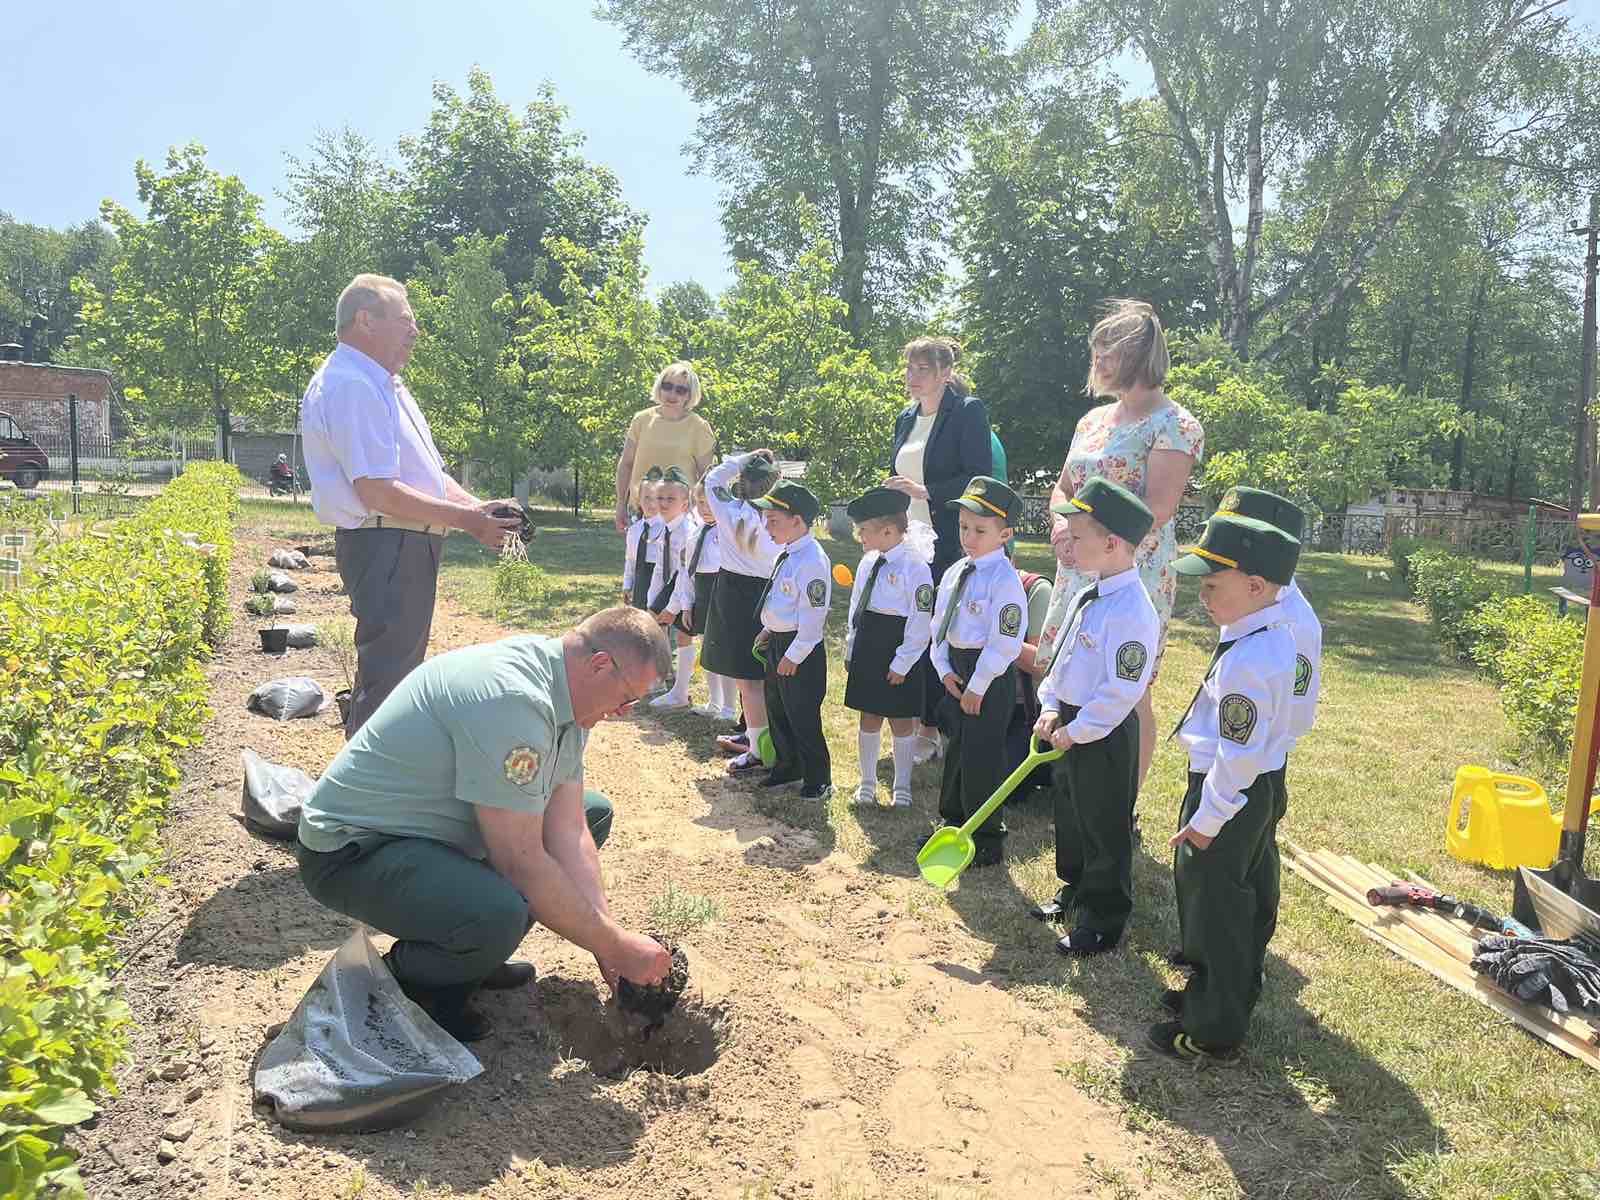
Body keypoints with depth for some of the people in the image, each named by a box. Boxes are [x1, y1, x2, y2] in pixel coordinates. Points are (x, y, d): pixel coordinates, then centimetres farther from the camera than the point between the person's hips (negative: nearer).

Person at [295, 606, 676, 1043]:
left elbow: (566, 834, -2)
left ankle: (473, 949, 11)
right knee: (498, 916, -36)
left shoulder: (563, 698, 0)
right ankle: (406, 979, -2)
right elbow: (521, 863, -30)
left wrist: (609, 938, -10)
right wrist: (614, 945, -19)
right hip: (352, 852, -10)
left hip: (434, 830, 10)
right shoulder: (511, 700, -31)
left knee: (593, 812, 11)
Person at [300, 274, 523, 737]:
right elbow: (380, 493, -24)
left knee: (397, 670, 21)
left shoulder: (382, 382, 18)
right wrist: (467, 520, -19)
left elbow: (427, 472, 19)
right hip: (385, 547, -11)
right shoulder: (351, 386, -17)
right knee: (387, 679, -7)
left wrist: (477, 506, 3)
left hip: (409, 547, 11)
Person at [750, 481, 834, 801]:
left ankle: (817, 781, 18)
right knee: (776, 710, 21)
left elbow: (812, 615, -23)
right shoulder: (788, 554, 7)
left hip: (800, 648, -10)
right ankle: (787, 766, 39)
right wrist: (769, 630, 15)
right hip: (777, 642, 10)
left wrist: (794, 655, -20)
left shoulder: (812, 561, -22)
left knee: (802, 717, 2)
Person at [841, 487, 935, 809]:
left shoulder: (915, 567, -16)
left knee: (902, 721, 8)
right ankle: (867, 782, 29)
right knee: (869, 719, 14)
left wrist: (901, 664, -14)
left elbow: (920, 623, -15)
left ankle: (902, 786, 24)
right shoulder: (868, 562, 5)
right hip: (867, 651, 6)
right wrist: (851, 650, 12)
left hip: (899, 656, -6)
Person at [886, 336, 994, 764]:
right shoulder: (906, 419, 16)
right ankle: (921, 724, 20)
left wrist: (924, 491, -20)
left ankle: (934, 731, 9)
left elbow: (979, 478, -14)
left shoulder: (968, 412, -7)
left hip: (949, 548, -7)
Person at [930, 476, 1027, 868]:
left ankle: (987, 840, 16)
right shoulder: (955, 573, 6)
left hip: (990, 677, -8)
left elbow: (1005, 644, -20)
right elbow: (939, 624, 12)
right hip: (957, 671, 8)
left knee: (982, 760, 0)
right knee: (956, 751, 21)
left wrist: (977, 687, -17)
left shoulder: (1005, 580, -19)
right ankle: (952, 823, 38)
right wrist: (944, 670, 1)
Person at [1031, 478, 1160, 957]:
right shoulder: (1085, 598, 5)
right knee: (1068, 814, 24)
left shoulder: (1131, 610, -24)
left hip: (1104, 733, -9)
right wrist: (1051, 709, 4)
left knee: (1104, 829, 6)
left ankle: (1103, 921, 23)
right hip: (1069, 725, 9)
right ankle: (1074, 887, 46)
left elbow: (1123, 690, -25)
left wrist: (1077, 731, -18)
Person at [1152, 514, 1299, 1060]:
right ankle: (1224, 994, 42)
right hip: (1259, 791, 10)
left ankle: (1212, 1030, 20)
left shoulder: (1244, 662, -29)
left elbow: (1237, 754, -27)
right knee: (1245, 901, 23)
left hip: (1228, 794, -10)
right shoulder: (1275, 638, 3)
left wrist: (1207, 819, -18)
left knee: (1214, 910, 5)